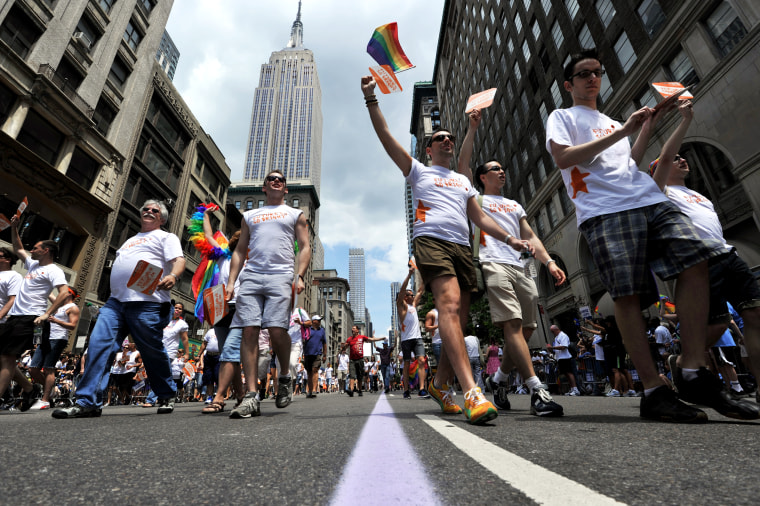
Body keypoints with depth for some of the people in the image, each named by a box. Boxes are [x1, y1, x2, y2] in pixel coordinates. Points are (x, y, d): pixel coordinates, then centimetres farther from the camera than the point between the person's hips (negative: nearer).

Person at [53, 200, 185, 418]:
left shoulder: (166, 237, 8)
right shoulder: (130, 240, 32)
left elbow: (179, 260, -9)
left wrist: (172, 276, -31)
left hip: (147, 303, -7)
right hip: (116, 300, 8)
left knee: (153, 351, -2)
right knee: (98, 343, -7)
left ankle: (167, 396, 13)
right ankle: (87, 402, -2)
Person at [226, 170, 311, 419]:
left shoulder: (295, 214, 20)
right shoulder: (250, 215, 27)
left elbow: (304, 247, 9)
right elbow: (240, 250, 21)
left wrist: (300, 276, -8)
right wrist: (231, 282, 8)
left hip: (280, 277, -3)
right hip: (250, 276, 3)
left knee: (277, 330, -16)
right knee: (249, 331, -8)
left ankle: (285, 377, 11)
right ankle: (251, 396, -5)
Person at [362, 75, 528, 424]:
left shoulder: (463, 180, 32)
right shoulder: (418, 171, 19)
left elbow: (479, 217, 28)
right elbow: (385, 136, 11)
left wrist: (508, 238, 17)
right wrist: (371, 99, 7)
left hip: (462, 247, 6)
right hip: (431, 240, -5)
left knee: (458, 319, 0)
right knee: (450, 305, -27)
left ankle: (440, 385, 17)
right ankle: (472, 392, -33)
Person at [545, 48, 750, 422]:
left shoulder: (611, 122, 34)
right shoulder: (562, 117, 15)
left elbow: (630, 165, 27)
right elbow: (563, 157, -6)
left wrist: (647, 128, 19)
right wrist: (622, 131, -4)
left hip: (649, 201, 7)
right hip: (604, 212, -7)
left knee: (695, 259, -12)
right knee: (627, 293, -14)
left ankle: (695, 370, -6)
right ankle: (654, 391, -10)